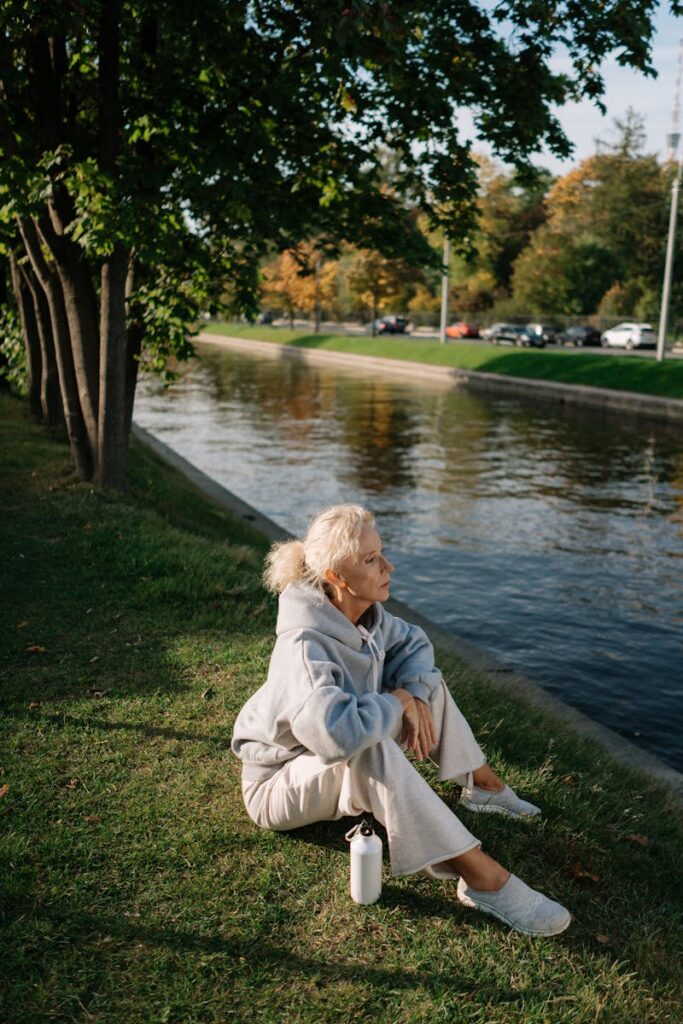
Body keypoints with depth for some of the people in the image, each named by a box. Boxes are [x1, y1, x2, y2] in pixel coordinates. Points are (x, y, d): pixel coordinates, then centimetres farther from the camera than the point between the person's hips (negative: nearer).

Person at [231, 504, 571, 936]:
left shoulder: (366, 613, -10)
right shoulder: (305, 645, -35)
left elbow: (414, 644, 6)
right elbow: (340, 732, -49)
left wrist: (414, 695, -15)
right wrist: (397, 702, -30)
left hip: (343, 763, 9)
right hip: (282, 782, -8)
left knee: (426, 681, 4)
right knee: (372, 750, -38)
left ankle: (483, 784, 14)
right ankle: (482, 877, -34)